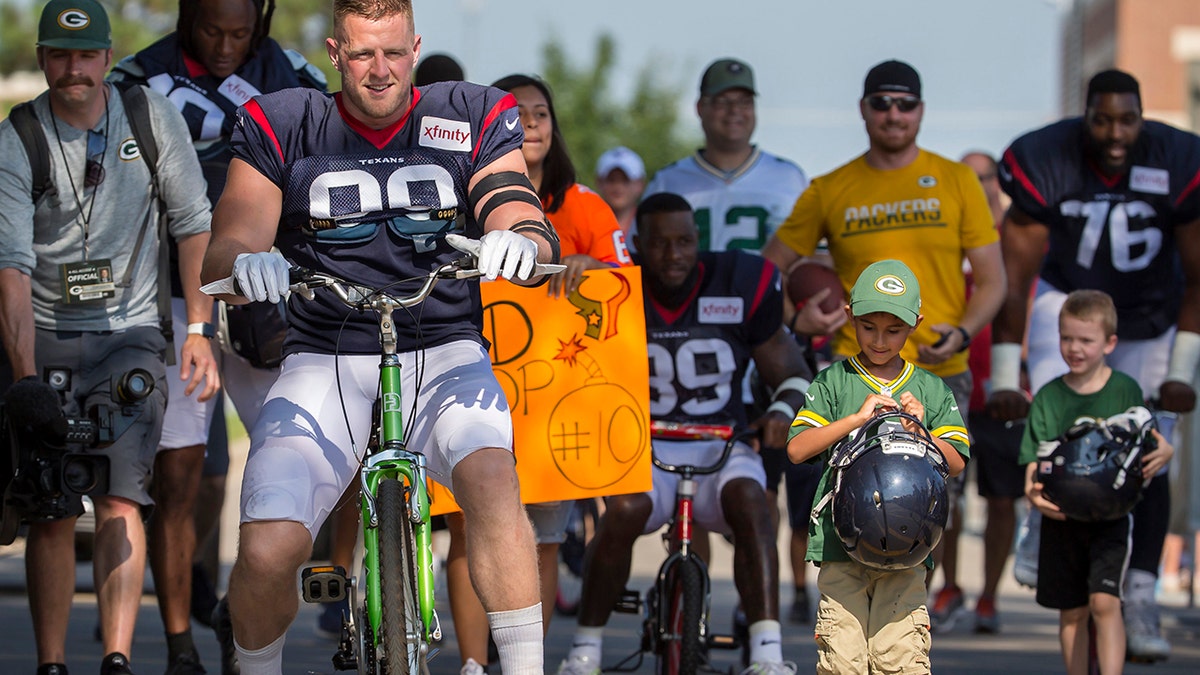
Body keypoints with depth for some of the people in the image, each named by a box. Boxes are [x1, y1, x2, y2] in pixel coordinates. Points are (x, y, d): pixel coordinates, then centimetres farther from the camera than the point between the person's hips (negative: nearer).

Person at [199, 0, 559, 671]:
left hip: (443, 355, 0)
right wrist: (244, 265, -29)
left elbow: (535, 236, -5)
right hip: (326, 359, 0)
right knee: (266, 553, -21)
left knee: (493, 479, -34)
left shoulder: (472, 119, 5)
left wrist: (520, 241, -31)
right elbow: (224, 253, -4)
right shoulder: (283, 127, 4)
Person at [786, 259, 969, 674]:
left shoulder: (930, 390, 14)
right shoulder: (834, 382, 9)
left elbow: (956, 463, 9)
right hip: (840, 543, -1)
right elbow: (797, 449, -2)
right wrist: (858, 418, -10)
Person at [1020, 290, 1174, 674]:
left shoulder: (1125, 391, 0)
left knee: (1104, 601, -17)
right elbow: (1035, 459, 3)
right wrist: (1034, 491, -17)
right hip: (1061, 517, 3)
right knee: (1071, 612, 9)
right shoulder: (1048, 397, 4)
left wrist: (1164, 453, -22)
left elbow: (1150, 440, 2)